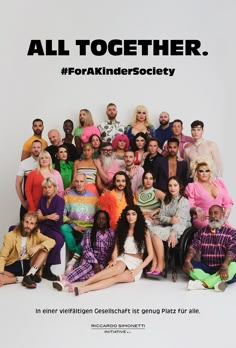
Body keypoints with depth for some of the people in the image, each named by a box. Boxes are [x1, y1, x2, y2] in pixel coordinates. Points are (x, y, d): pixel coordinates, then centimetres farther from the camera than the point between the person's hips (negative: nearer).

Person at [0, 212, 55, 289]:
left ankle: (28, 276, -27)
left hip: (28, 265, 3)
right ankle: (31, 276, -18)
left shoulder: (36, 235, 0)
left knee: (45, 249, -18)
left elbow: (52, 241, -12)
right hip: (12, 266, -2)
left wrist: (38, 246, -29)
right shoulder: (10, 236, -7)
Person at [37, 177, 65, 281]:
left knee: (59, 240, -34)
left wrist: (43, 216, -3)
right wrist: (49, 216, -7)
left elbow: (57, 218, -14)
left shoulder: (60, 200, -2)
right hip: (43, 228, 5)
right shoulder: (42, 199, 13)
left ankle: (46, 268, -24)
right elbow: (39, 218, 9)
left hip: (55, 229, -5)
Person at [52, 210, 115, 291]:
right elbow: (87, 249, -6)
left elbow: (113, 250, 5)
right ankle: (66, 280, -54)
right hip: (90, 260, -1)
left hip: (104, 263, 1)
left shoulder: (111, 233, 7)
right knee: (87, 266, -36)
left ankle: (66, 278, -47)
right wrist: (95, 263, -19)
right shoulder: (89, 232, 3)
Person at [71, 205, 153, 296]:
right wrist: (114, 260, -17)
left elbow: (150, 255, -2)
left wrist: (137, 270, -13)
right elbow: (116, 251, 6)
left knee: (117, 277, -35)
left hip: (137, 264, -2)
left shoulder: (144, 231, 2)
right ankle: (84, 283, -53)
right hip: (123, 259, 2)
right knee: (118, 268, -38)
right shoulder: (121, 230, 11)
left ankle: (84, 288, -55)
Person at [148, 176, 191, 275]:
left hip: (180, 229, -6)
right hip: (166, 226, 6)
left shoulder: (184, 201, -6)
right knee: (149, 230, -23)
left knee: (156, 233, -28)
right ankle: (154, 263, -24)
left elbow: (179, 220, -19)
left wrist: (173, 234, -32)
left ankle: (161, 264, -17)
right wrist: (170, 220, -18)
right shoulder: (166, 200, 15)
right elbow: (160, 216, 4)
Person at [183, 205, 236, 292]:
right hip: (206, 268, 3)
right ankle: (216, 282, -34)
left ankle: (203, 284, -39)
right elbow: (194, 247, -1)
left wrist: (225, 266, -33)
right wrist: (187, 260, -21)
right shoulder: (202, 231, 12)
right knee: (186, 266, -22)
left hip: (222, 269, -2)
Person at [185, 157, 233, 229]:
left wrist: (225, 217, 0)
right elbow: (189, 206, 4)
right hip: (203, 219, -3)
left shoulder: (219, 183, 21)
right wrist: (196, 209, -19)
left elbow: (228, 202, 17)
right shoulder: (191, 187, 11)